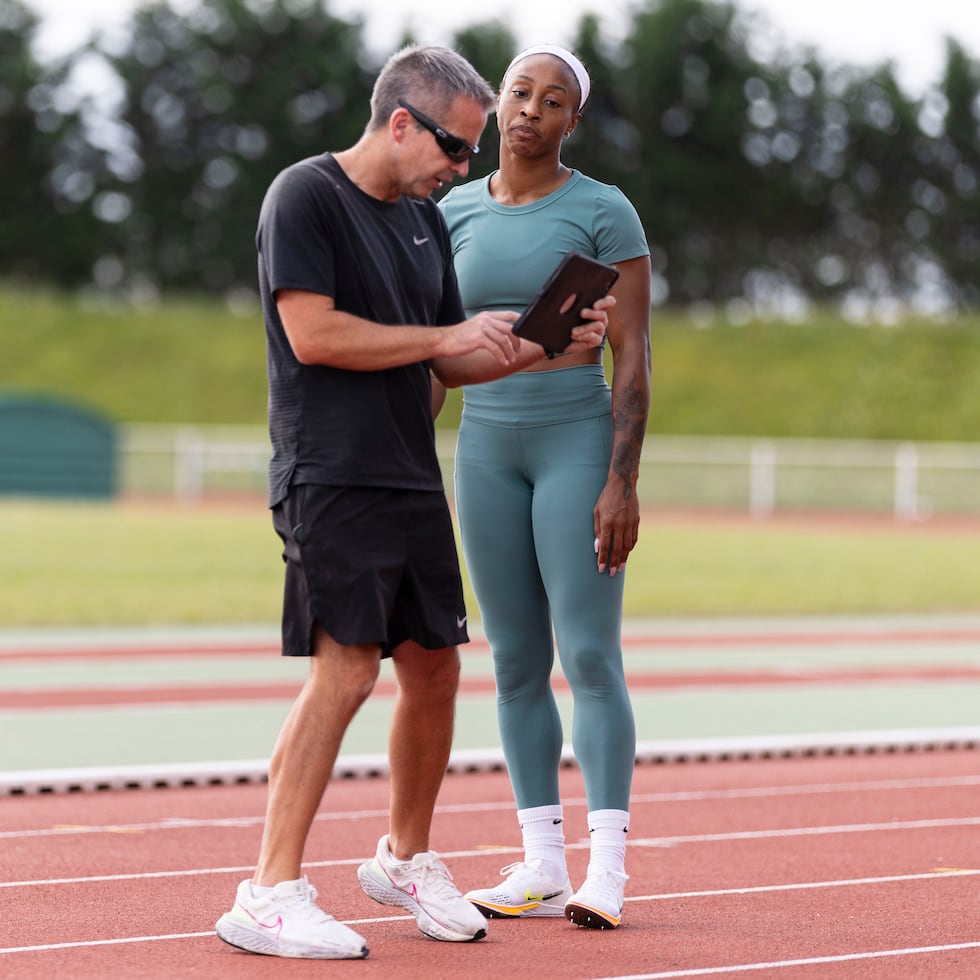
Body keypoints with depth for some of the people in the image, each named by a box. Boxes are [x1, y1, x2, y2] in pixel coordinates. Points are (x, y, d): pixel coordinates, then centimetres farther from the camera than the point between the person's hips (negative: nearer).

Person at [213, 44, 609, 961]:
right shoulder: (305, 196, -7)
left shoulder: (423, 220, 18)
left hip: (413, 481, 8)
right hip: (330, 480, -8)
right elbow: (313, 334, -17)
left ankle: (406, 858, 29)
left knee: (434, 666, 11)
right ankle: (269, 895, -13)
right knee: (344, 669, -15)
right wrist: (446, 337, -11)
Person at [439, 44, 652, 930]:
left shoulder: (606, 212, -7)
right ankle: (542, 867, 11)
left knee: (590, 657, -10)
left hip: (580, 443, -5)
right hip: (488, 450, 5)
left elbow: (634, 355, -10)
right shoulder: (457, 212, 7)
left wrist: (624, 483, -17)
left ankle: (607, 870, -5)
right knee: (517, 663, 5)